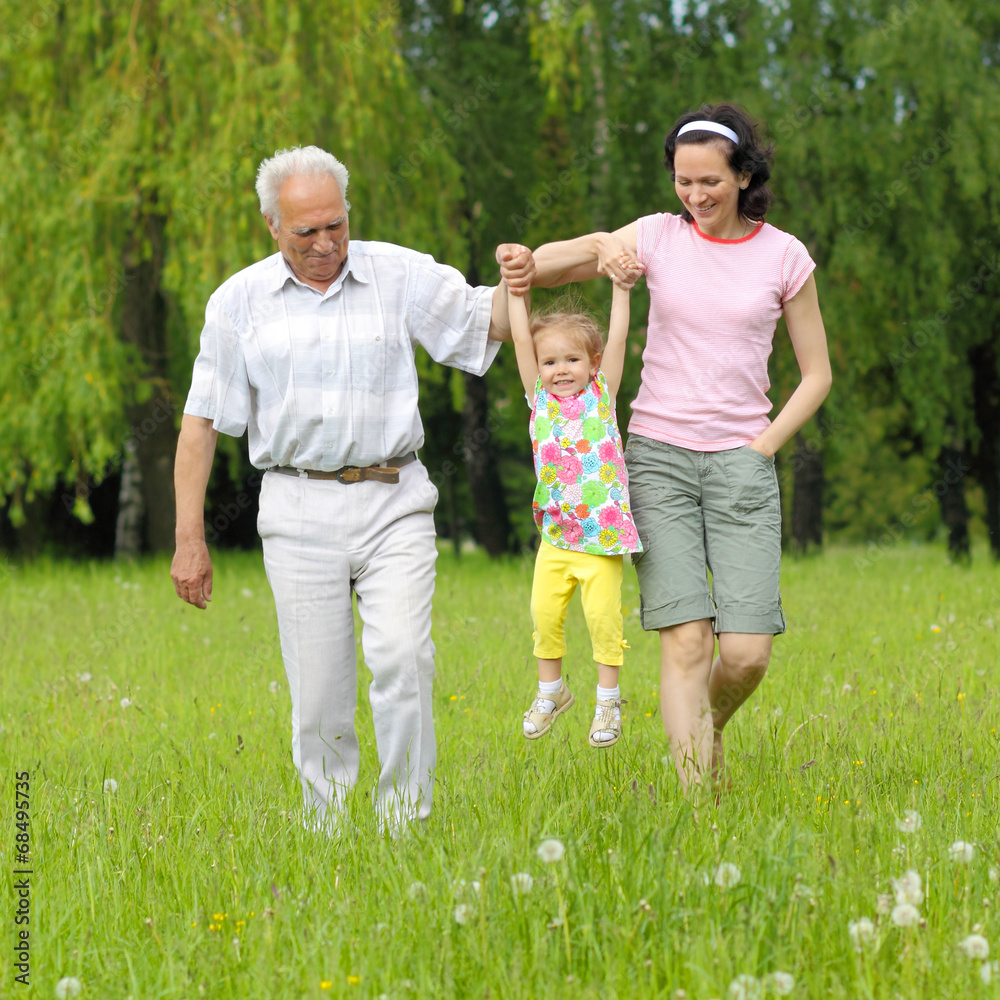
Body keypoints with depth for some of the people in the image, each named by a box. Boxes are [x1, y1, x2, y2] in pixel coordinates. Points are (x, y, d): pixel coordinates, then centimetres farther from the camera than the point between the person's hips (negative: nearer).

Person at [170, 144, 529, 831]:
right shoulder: (240, 301, 4)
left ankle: (407, 823, -10)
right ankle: (327, 834, 12)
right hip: (300, 512, 1)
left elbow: (489, 325, 9)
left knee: (402, 659, -18)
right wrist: (190, 539, 2)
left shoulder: (401, 276, 4)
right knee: (318, 696, 0)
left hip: (394, 500, 0)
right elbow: (201, 421, 6)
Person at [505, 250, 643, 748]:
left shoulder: (601, 395, 2)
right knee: (545, 613, 4)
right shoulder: (540, 399, 5)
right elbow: (522, 340, 1)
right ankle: (550, 690, 23)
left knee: (602, 615, -5)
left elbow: (617, 339, -2)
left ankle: (608, 699, 9)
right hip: (555, 534, 2)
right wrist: (516, 288, 1)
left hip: (602, 535, -2)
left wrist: (621, 287, -5)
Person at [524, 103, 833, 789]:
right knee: (685, 638, -12)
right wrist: (599, 251, -12)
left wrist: (762, 448, -1)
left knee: (747, 653, -9)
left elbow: (817, 374, 10)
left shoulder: (784, 256, 3)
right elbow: (540, 269, 9)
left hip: (741, 460, 0)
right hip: (658, 455, 0)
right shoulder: (658, 236, 4)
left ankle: (709, 727, 24)